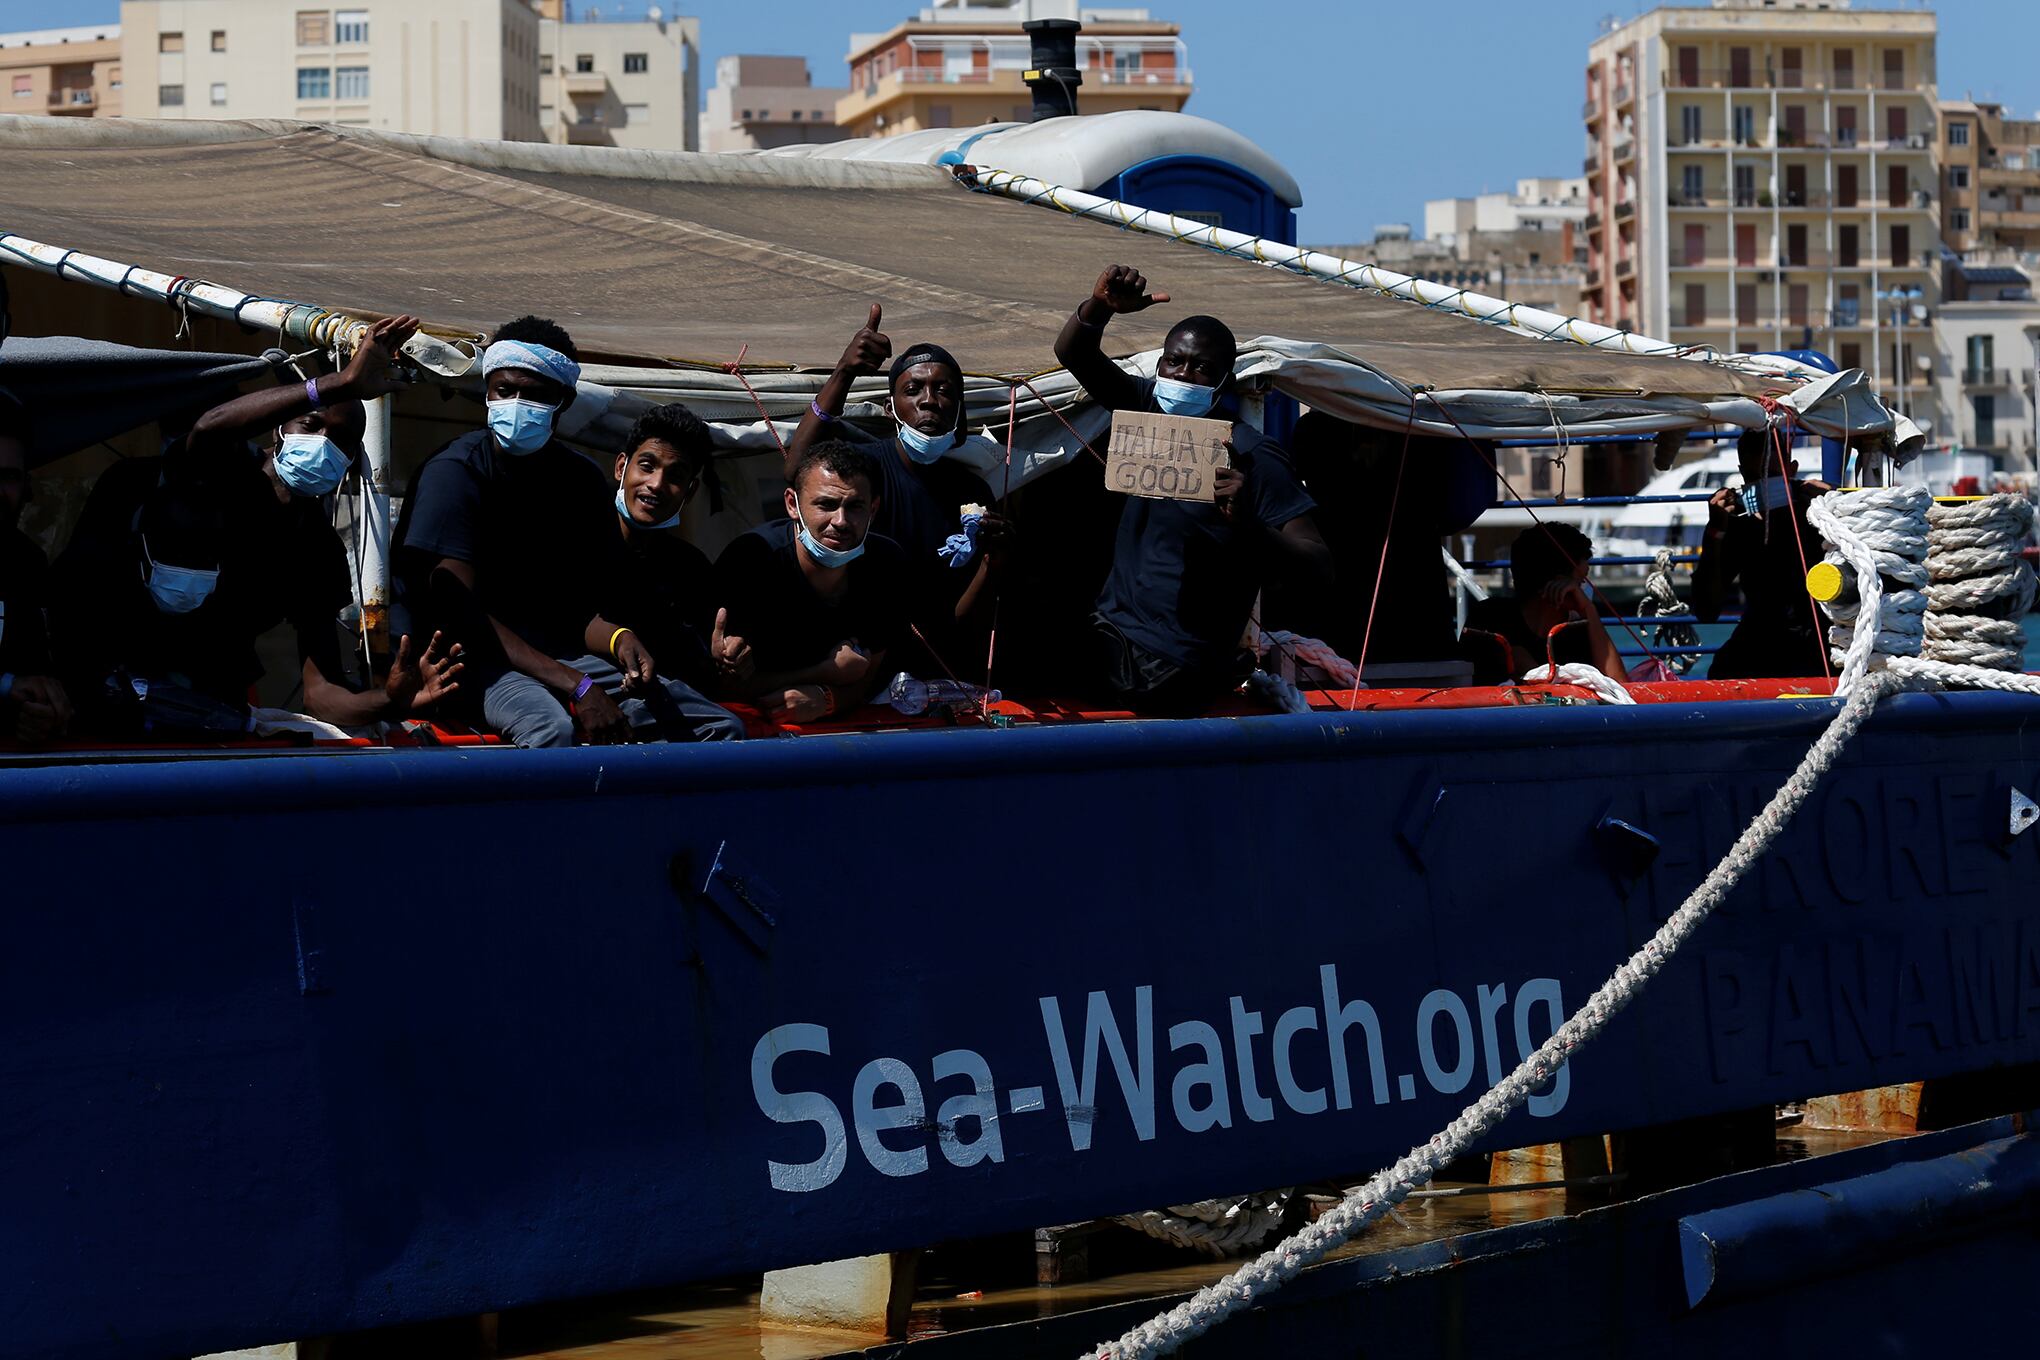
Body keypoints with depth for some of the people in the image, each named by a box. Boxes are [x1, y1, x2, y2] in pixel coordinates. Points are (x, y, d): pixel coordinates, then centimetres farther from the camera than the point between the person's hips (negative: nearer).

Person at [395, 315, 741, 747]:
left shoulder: (584, 482, 6)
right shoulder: (454, 472, -11)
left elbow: (586, 607, 4)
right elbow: (455, 610, -20)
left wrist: (619, 638, -24)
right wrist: (576, 688, -27)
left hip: (557, 649, 6)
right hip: (473, 658, -6)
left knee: (722, 726, -7)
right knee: (549, 723, -41)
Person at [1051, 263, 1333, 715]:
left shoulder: (1249, 457, -16)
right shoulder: (1151, 409, 6)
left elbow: (1319, 567, -19)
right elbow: (1072, 353, 2)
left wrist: (1247, 526, -38)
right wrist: (1100, 306, -21)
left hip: (1168, 668, -8)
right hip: (1109, 629, 8)